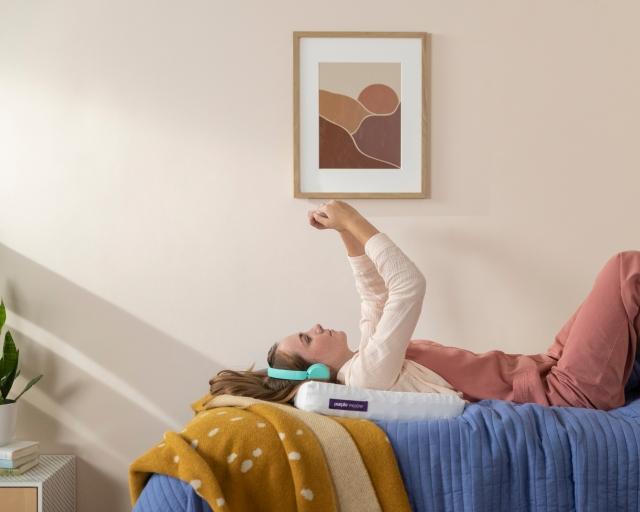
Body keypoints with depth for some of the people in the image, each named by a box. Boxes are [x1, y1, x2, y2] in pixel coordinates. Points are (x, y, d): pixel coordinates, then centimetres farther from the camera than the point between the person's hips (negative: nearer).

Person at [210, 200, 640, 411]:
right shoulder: (367, 375, -21)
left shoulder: (360, 366, 8)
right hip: (571, 392, -9)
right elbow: (410, 285, -27)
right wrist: (352, 222, -19)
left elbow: (377, 293, 18)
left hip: (543, 373, 9)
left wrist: (348, 232, 10)